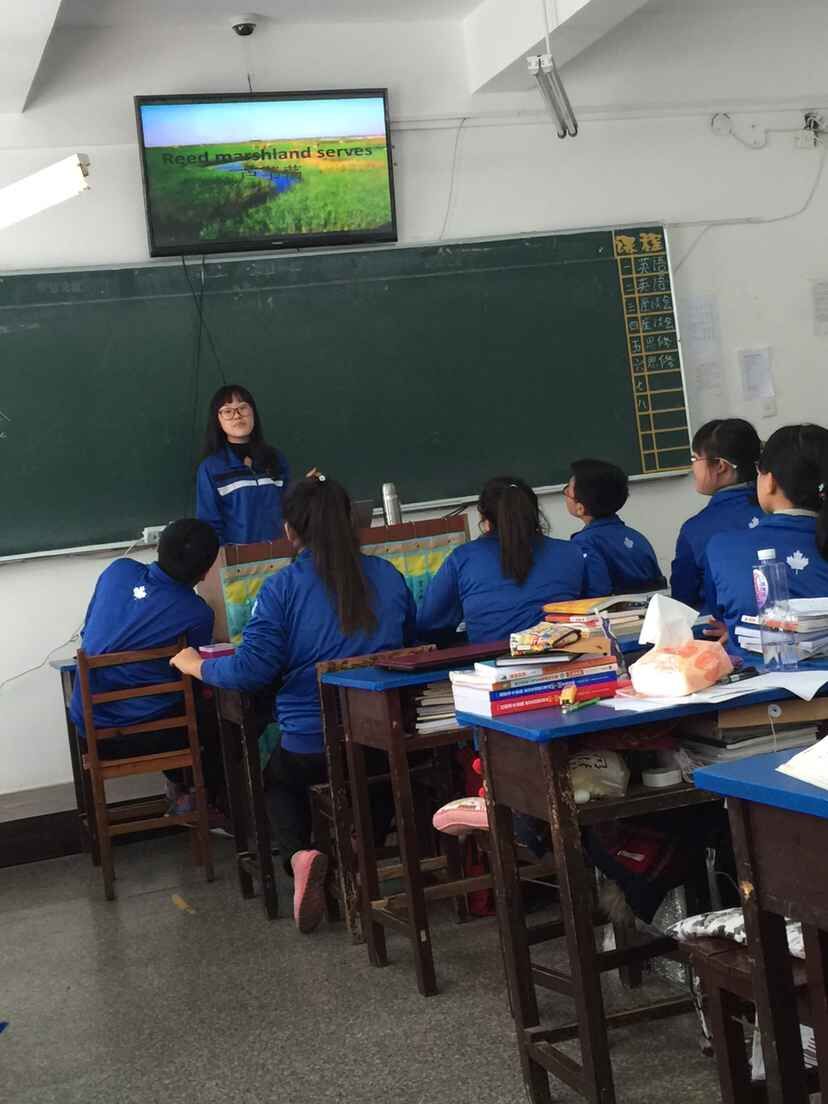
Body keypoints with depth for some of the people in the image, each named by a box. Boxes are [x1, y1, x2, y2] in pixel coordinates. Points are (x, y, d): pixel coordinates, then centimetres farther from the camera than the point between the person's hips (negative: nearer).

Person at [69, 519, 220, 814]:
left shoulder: (118, 571, -5)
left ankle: (179, 787, 40)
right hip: (143, 731, -5)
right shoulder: (197, 614, -16)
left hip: (86, 724, 5)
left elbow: (88, 633, 10)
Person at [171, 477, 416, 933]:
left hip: (311, 745, -3)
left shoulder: (282, 588, -11)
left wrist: (193, 664, 3)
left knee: (278, 777, 30)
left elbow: (249, 670, -15)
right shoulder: (388, 576, 3)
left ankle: (298, 854, 2)